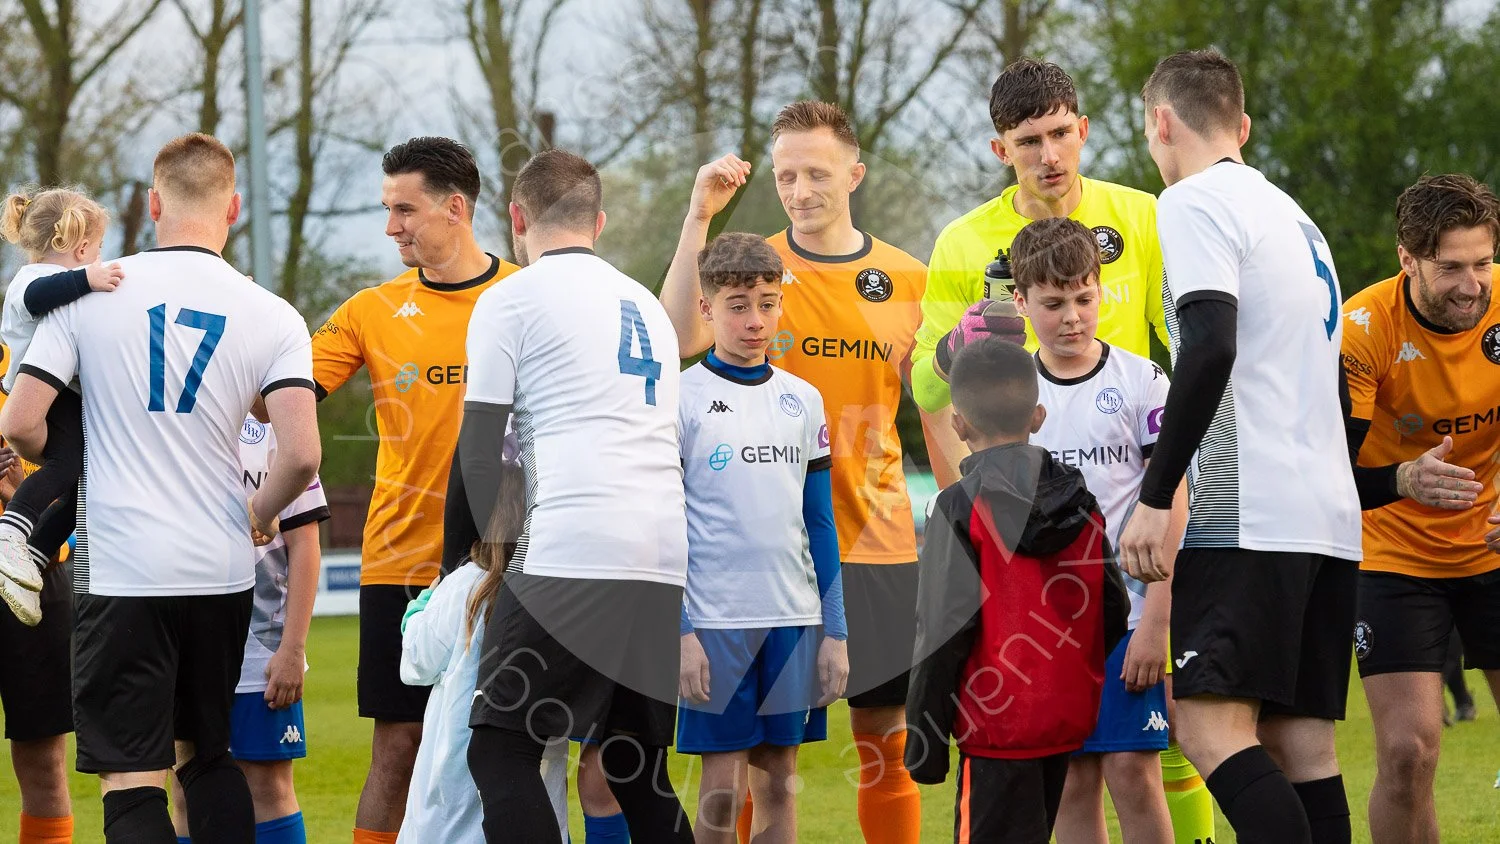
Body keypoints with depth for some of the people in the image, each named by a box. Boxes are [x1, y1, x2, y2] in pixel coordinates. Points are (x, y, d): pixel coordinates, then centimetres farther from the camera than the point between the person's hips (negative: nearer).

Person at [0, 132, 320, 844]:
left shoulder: (87, 296, -3)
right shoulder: (272, 318, -2)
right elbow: (302, 456, -11)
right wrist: (260, 514, 10)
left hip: (121, 572, -3)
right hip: (222, 570, 3)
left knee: (131, 778, -4)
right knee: (208, 756, 20)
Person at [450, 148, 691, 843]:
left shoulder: (510, 299, 5)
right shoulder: (646, 305, 25)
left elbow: (478, 450, 2)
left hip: (571, 557, -7)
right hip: (668, 565, 7)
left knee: (499, 753, -4)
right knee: (636, 766, 14)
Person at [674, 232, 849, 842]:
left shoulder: (803, 401, 10)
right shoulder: (680, 400, -2)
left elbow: (820, 524, 13)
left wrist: (834, 631, 7)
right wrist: (679, 632, -11)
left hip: (795, 619, 4)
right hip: (715, 621, -4)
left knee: (779, 783, 6)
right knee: (722, 787, -2)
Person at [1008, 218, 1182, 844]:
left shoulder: (1141, 382, -2)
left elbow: (1169, 508, -4)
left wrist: (1155, 623, -11)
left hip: (1126, 611, -3)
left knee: (1132, 770, -9)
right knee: (1071, 781, 3)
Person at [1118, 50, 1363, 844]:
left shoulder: (1195, 202, -4)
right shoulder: (1291, 214, 24)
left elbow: (1210, 350, -18)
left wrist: (1155, 497, -17)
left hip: (1249, 518, -9)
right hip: (1329, 515, 9)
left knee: (1212, 727, -15)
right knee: (1301, 746, 5)